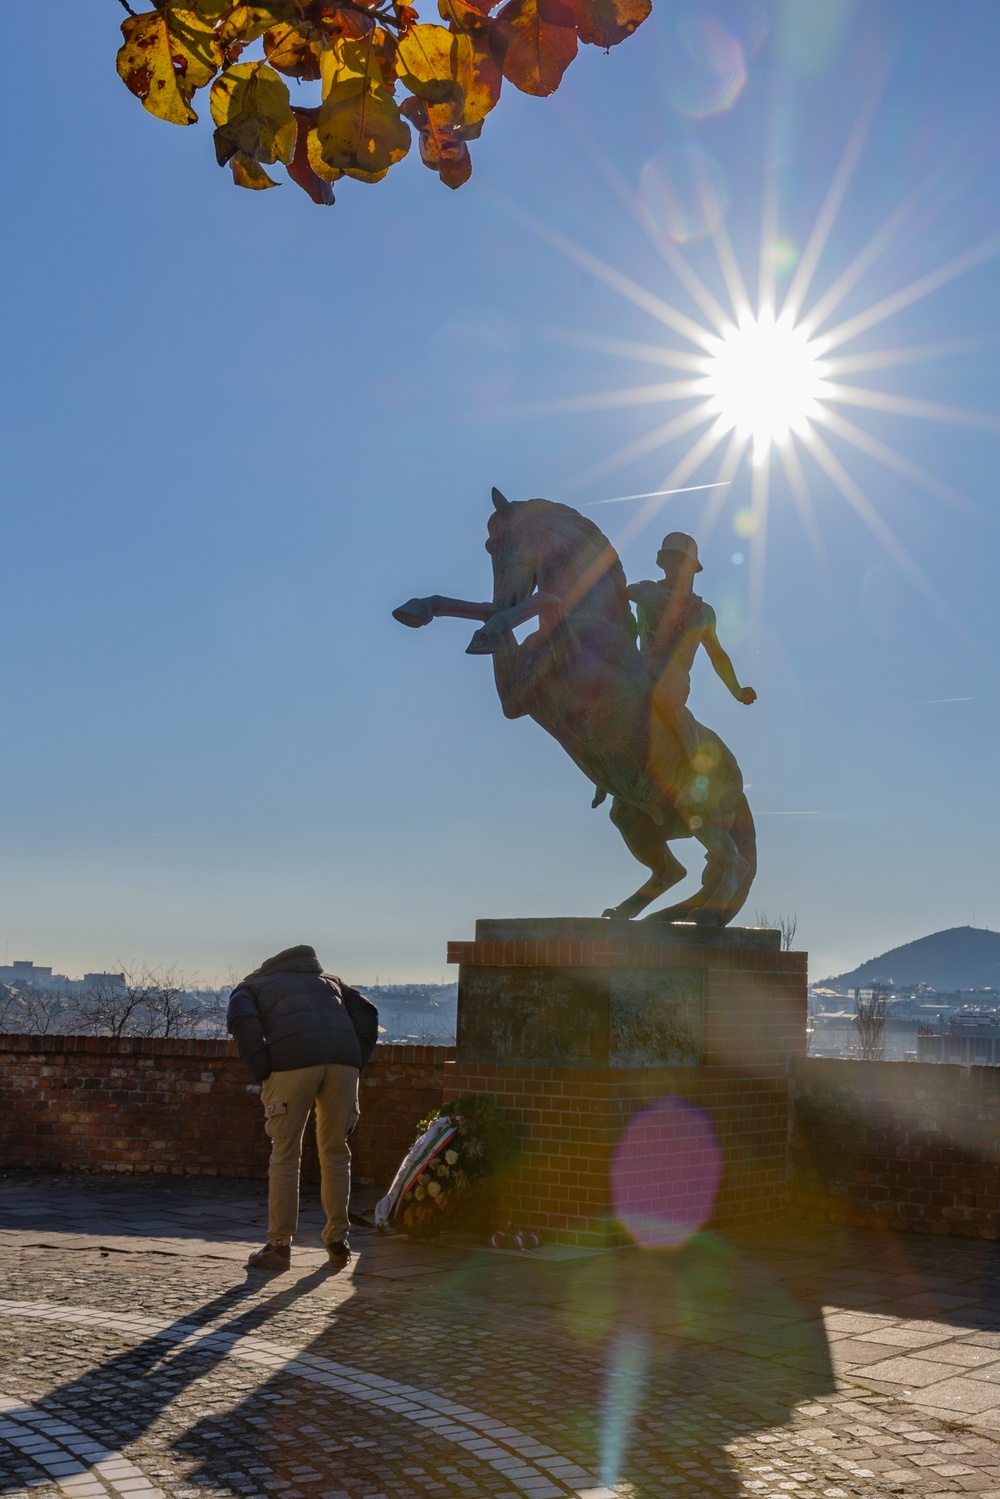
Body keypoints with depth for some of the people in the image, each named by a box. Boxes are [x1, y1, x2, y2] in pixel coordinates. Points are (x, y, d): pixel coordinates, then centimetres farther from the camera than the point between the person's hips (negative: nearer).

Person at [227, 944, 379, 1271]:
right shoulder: (325, 979, 37)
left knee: (285, 1154, 8)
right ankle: (337, 1238, 20)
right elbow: (365, 1012, 19)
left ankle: (279, 1245, 11)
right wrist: (355, 1064, 16)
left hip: (293, 1060, -3)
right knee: (335, 1151, 17)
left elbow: (242, 1022, 0)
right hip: (343, 1059, 3)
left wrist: (263, 1075, 2)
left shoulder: (249, 987, 26)